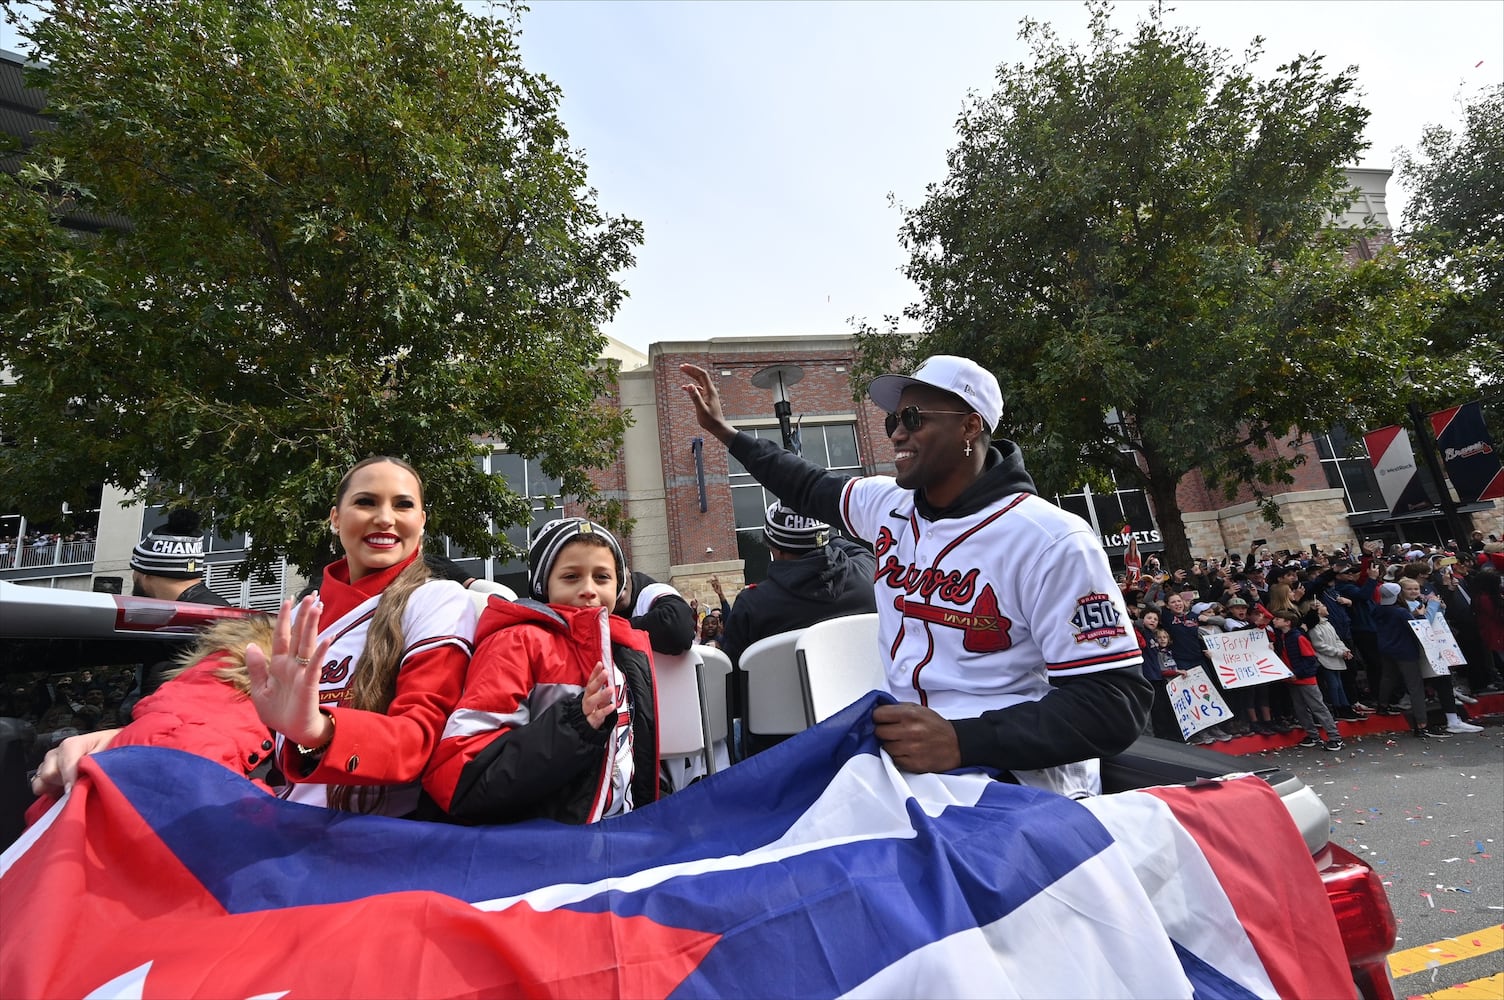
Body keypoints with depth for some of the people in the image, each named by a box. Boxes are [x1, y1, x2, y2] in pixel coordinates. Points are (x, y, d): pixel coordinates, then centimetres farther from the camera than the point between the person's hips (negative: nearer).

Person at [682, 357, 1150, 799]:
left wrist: (962, 741, -29)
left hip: (1019, 790, -6)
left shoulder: (1050, 541, -16)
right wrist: (725, 431, 23)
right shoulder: (888, 505, 4)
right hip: (905, 762, 7)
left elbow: (1116, 703, -17)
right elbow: (813, 489, 23)